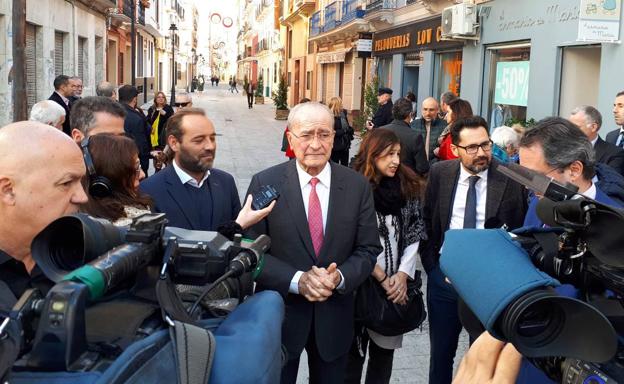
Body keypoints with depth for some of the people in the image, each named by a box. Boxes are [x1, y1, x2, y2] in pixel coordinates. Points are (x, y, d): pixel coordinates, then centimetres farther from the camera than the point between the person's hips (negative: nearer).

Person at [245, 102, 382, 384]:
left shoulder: (357, 186, -3)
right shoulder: (265, 183, -9)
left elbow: (368, 249, -1)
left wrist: (339, 277, -20)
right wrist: (297, 280, -22)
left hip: (334, 317, 2)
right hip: (279, 314, -2)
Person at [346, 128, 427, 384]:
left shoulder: (408, 188, 4)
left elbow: (414, 235, 3)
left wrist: (403, 274, -9)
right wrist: (381, 278, -10)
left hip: (396, 286, 4)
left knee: (385, 349, 13)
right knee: (354, 350, 9)